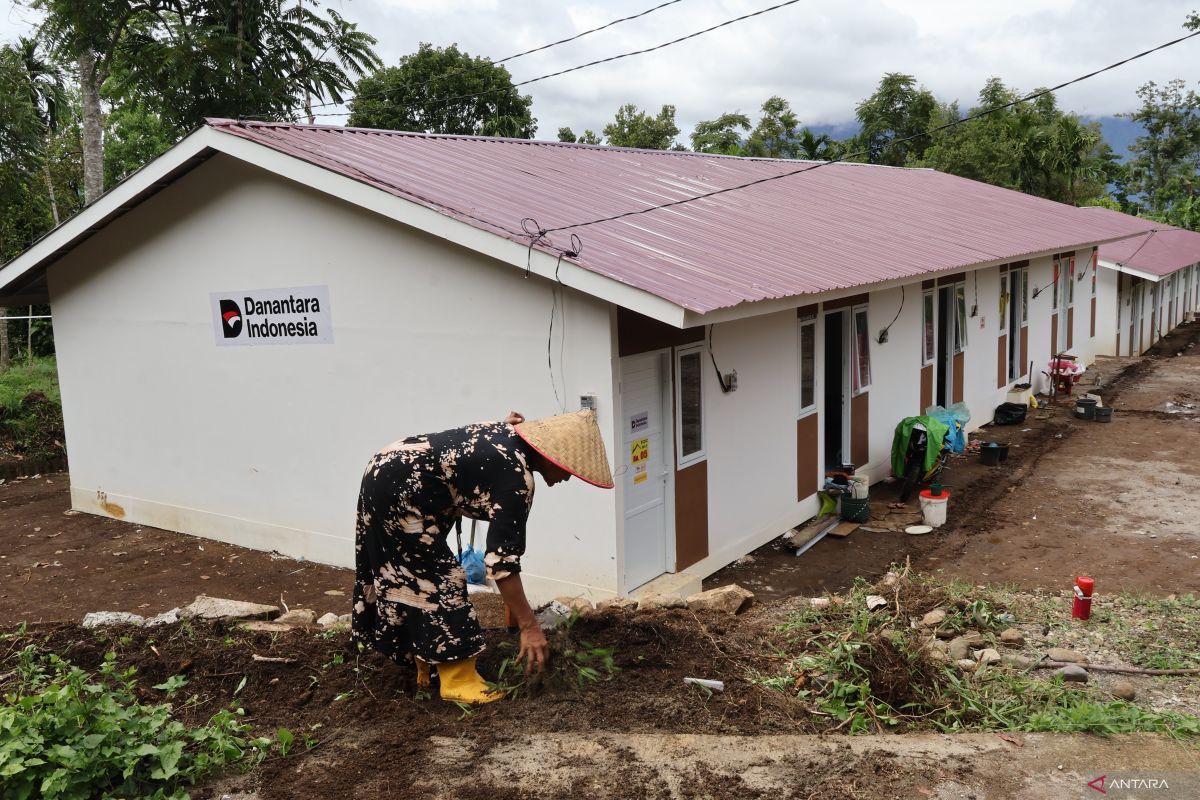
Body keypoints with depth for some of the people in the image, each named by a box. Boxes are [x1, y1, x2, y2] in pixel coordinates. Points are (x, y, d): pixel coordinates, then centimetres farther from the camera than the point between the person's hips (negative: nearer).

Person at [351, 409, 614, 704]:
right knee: (439, 580, -4)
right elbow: (502, 559, -24)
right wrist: (529, 627, -21)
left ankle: (425, 668, 31)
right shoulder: (517, 477, -21)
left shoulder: (508, 435, 6)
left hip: (384, 473, 10)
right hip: (399, 491, -10)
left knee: (410, 576, 18)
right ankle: (459, 682, 3)